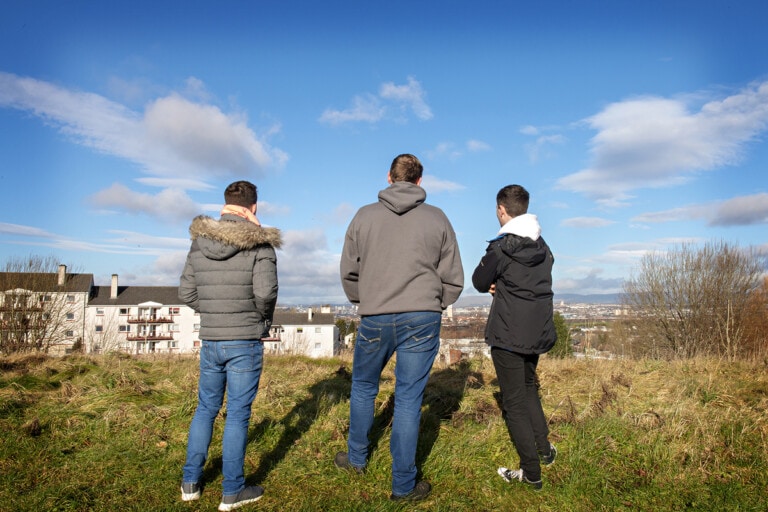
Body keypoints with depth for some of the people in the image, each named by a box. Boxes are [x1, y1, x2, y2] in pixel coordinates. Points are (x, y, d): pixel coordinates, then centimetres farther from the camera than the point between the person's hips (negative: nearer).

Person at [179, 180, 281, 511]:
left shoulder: (199, 241, 2)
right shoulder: (259, 244, -12)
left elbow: (186, 293, 4)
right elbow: (265, 292, -20)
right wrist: (264, 319, 0)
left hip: (210, 341, 5)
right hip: (246, 342, -4)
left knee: (206, 409, 20)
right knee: (237, 415, 6)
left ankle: (190, 482, 31)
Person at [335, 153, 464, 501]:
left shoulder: (364, 216, 2)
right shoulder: (437, 218, 2)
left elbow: (348, 272, 8)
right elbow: (453, 279, 4)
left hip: (374, 319, 1)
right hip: (422, 320, 0)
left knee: (363, 387, 23)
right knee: (408, 400, 7)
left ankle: (356, 458, 40)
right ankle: (403, 485, 19)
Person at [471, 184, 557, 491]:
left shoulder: (501, 247, -16)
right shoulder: (542, 246, 7)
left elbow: (479, 282, -6)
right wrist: (502, 285, 2)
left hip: (508, 336, -7)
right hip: (538, 332, 8)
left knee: (514, 402, 5)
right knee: (529, 388, 27)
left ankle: (531, 472, 14)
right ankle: (544, 450, 36)